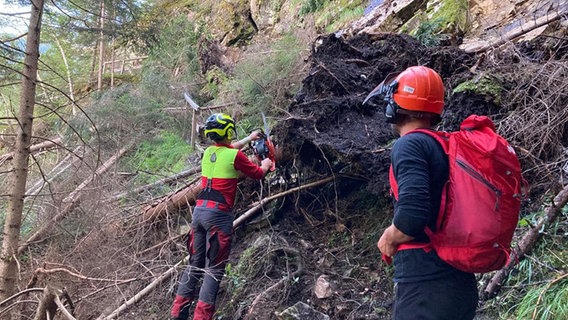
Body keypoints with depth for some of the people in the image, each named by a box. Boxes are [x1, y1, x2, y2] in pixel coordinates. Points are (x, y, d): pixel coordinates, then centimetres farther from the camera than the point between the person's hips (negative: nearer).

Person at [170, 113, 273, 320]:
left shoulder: (209, 152, 13)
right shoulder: (235, 156, -7)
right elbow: (257, 174, 8)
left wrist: (248, 139, 47)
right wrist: (266, 164, 30)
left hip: (199, 210, 7)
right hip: (218, 214, -7)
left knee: (195, 263, 15)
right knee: (214, 269, -1)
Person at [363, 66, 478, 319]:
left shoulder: (409, 145, -12)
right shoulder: (447, 146, 12)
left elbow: (412, 214, -26)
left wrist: (388, 240, -7)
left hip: (426, 285, -8)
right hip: (460, 284, 9)